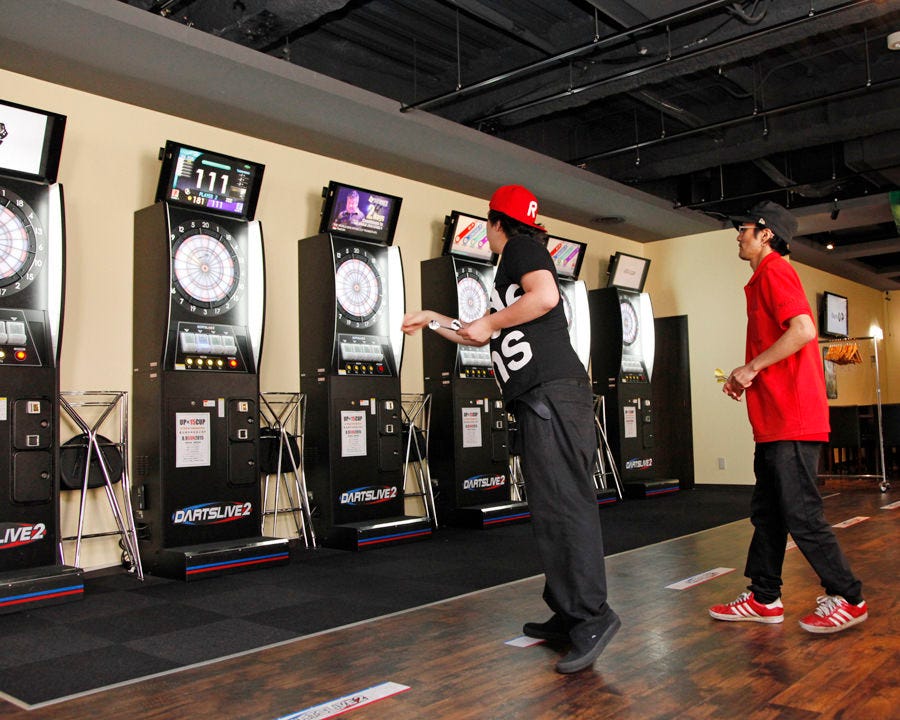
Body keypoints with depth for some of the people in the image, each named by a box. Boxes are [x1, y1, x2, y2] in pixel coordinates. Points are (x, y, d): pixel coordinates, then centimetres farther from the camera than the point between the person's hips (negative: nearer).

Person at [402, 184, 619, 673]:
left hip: (552, 390, -10)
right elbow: (484, 337, 39)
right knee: (551, 504, 9)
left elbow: (545, 295, -17)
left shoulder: (522, 247, 4)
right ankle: (569, 616, 15)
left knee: (560, 501, -14)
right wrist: (433, 321, 45)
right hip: (537, 399, 10)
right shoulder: (512, 267, 31)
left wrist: (490, 321, -6)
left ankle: (592, 616, -12)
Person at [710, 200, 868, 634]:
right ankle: (763, 599, 20)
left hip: (791, 420, -11)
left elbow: (803, 329, -24)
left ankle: (846, 599, 8)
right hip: (775, 421, 11)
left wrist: (751, 367, -17)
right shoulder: (765, 278, 21)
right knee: (766, 512, 13)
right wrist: (746, 378, 14)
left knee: (800, 514, -4)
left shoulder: (774, 270, -9)